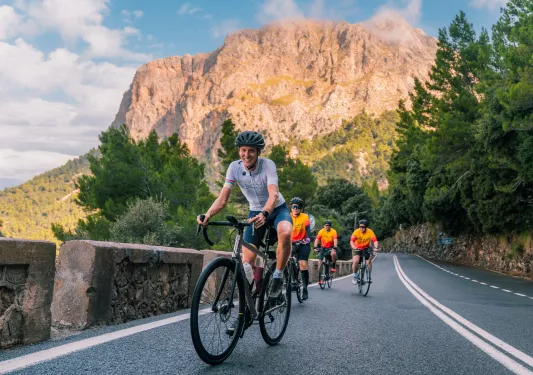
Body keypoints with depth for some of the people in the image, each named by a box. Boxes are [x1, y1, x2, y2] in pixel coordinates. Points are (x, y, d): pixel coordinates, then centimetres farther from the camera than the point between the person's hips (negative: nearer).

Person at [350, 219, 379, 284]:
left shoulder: (370, 232, -19)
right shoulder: (356, 231, -22)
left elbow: (375, 240, -28)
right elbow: (351, 241, -32)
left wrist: (375, 248, -47)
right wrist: (353, 247, -52)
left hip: (366, 248, 1)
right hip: (357, 249, -1)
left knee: (369, 261, -19)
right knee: (356, 261, -21)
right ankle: (355, 276, 1)